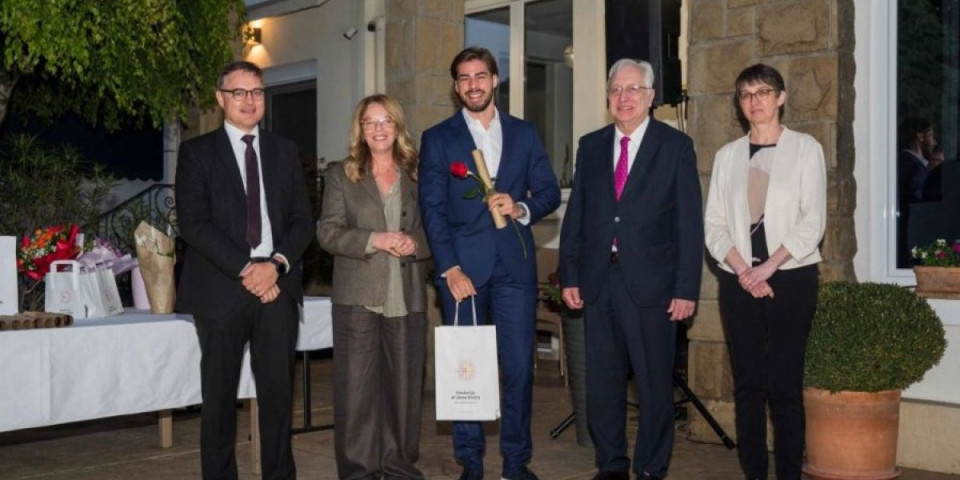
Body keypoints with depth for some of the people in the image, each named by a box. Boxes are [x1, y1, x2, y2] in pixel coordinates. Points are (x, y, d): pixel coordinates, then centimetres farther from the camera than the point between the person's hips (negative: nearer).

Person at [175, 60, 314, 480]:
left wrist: (276, 264, -8)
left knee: (278, 390, 3)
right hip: (222, 288, -2)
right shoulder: (197, 152, 5)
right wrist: (245, 268, -13)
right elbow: (192, 223, -6)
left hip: (277, 286, 3)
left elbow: (303, 219, 10)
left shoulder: (284, 150, 15)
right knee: (220, 395, 3)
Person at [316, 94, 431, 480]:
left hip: (407, 297, 2)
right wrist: (373, 240, -15)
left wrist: (416, 242, -11)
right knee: (357, 385, -1)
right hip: (358, 296, -2)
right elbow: (327, 232, -1)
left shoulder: (418, 176, 11)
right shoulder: (342, 175, 7)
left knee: (405, 383, 7)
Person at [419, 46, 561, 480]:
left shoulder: (524, 134, 12)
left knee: (519, 365, 2)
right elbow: (432, 207, -1)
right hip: (462, 265, -1)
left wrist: (522, 209, -12)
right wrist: (449, 268, -10)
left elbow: (549, 191, 10)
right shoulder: (437, 138, 6)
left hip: (514, 264, 1)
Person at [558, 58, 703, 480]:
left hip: (650, 282, -3)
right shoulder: (590, 146, 11)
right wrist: (569, 276, 4)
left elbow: (689, 222, -4)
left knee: (654, 383, 5)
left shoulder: (676, 146, 0)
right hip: (598, 281, 4)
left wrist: (686, 288, -9)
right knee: (602, 382, 10)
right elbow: (575, 215, 10)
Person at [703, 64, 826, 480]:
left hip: (791, 277, -3)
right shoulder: (727, 155, 11)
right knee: (747, 383, 3)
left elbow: (813, 220, -4)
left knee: (785, 384, -5)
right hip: (739, 280, 3)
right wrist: (743, 270, -7)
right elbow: (713, 224, 7)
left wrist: (769, 267, -12)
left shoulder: (805, 148, 3)